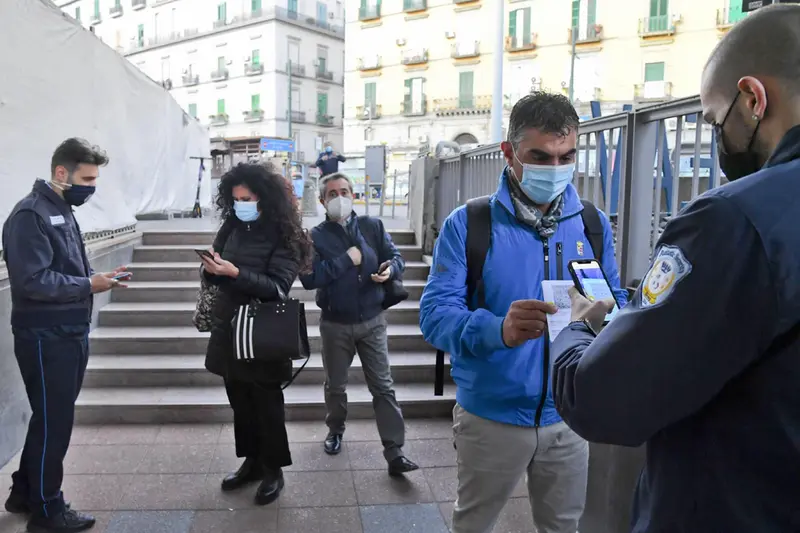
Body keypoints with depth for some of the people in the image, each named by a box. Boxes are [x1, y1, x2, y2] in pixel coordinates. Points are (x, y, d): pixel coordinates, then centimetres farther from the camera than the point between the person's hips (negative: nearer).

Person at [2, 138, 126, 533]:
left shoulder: (63, 211, 13)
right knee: (52, 423, 2)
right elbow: (34, 281, -23)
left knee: (52, 419, 19)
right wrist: (89, 285, -19)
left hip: (69, 334, 9)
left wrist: (98, 276, -1)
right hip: (46, 338, -9)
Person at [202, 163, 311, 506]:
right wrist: (210, 268, -13)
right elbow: (215, 278, 10)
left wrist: (235, 272, -29)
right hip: (229, 329, 6)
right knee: (239, 400, 15)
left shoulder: (282, 234, -12)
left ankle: (273, 470, 22)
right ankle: (252, 461, 32)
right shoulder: (231, 226, 4)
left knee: (266, 404, 6)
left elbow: (277, 287, -20)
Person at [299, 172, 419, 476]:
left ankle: (394, 453, 3)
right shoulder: (316, 236, -4)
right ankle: (335, 430, 43)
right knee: (335, 385, 18)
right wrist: (346, 260, -19)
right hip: (335, 324, 0)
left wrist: (390, 270, -22)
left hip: (372, 321, 0)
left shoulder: (373, 226, 2)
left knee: (383, 387, -1)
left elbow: (396, 258, 2)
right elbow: (308, 279, -15)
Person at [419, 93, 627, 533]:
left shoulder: (594, 225, 1)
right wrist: (498, 329, -40)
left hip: (567, 417, 3)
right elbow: (435, 314, -20)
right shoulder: (467, 224, -13)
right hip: (490, 417, -3)